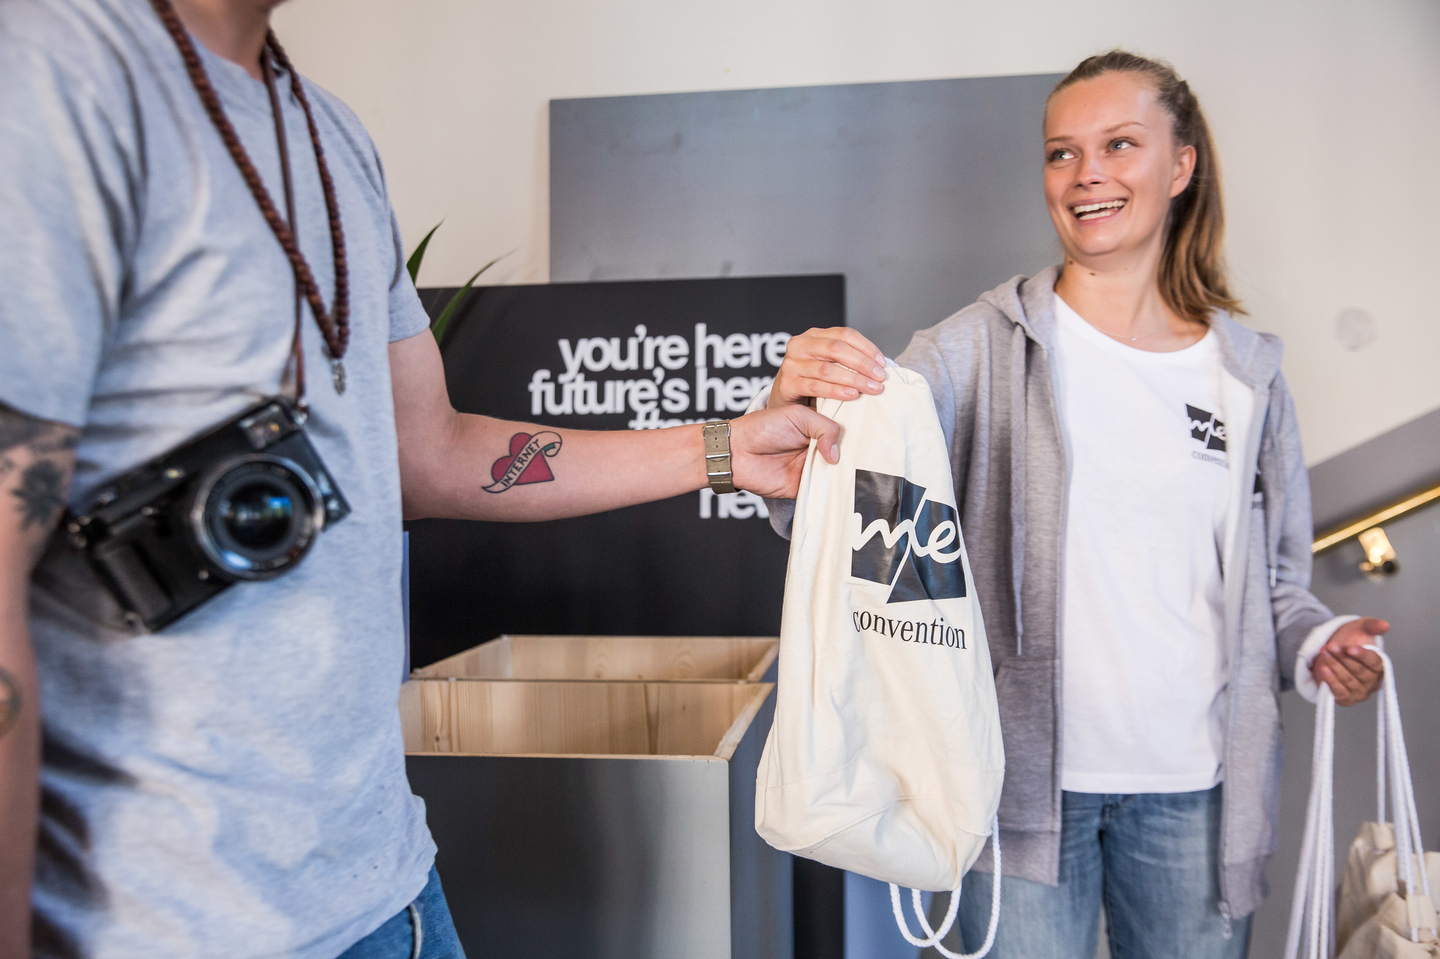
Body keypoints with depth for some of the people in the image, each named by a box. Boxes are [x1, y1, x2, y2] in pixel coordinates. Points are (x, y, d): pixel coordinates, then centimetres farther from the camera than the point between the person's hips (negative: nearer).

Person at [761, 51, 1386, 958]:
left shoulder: (1248, 369, 5)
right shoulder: (987, 346, -5)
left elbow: (1274, 579, 13)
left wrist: (1317, 643, -7)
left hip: (1196, 786, 3)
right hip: (1028, 779, -3)